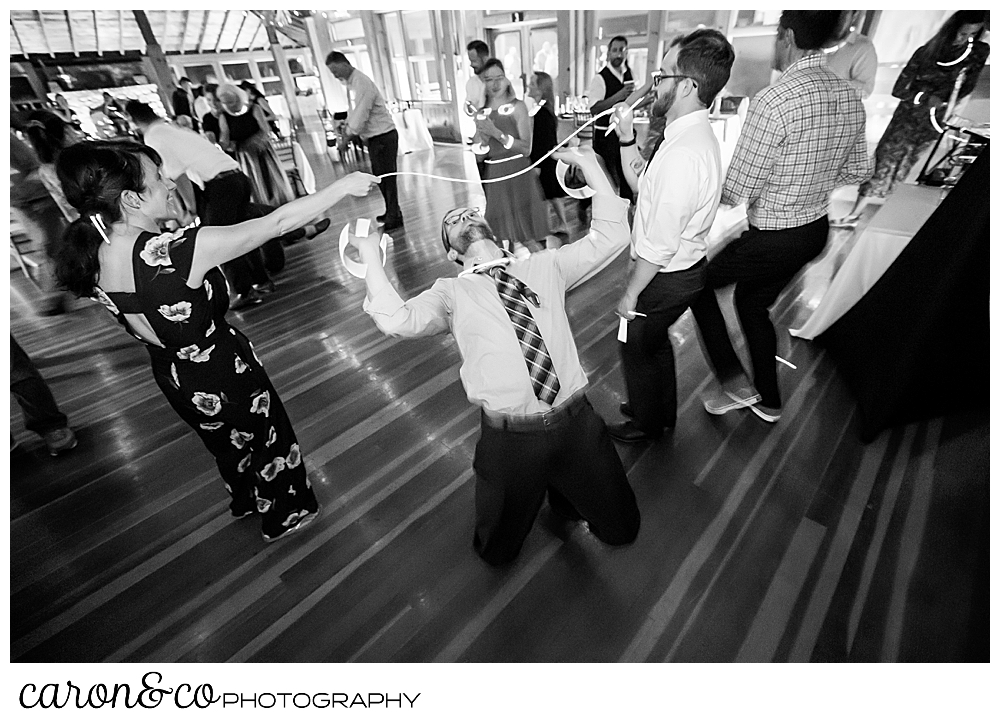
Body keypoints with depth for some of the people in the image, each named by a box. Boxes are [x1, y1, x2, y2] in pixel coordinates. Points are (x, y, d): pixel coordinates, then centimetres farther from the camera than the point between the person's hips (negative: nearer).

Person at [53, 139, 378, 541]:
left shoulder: (89, 259, -10)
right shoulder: (176, 252, -34)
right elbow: (277, 223, -30)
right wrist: (343, 187, -22)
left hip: (172, 376, 7)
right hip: (225, 377, -7)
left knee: (228, 441, 33)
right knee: (269, 439, 21)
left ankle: (245, 501, 60)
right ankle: (284, 516, 46)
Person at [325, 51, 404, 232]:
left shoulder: (361, 83, -18)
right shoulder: (353, 81, 12)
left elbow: (359, 117, -22)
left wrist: (345, 139, -13)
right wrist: (345, 127, 4)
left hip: (383, 137, -9)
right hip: (375, 137, 9)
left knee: (386, 178, -4)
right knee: (381, 177, 15)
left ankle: (394, 218, 3)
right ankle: (391, 212, 26)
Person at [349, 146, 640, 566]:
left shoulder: (544, 267, 11)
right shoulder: (451, 293, 4)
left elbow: (610, 236, 7)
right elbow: (397, 320, -14)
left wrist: (590, 165, 5)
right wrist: (371, 255, -12)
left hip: (576, 424, 2)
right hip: (509, 438, -1)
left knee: (621, 529, 20)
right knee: (498, 552, 20)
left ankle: (559, 491, 44)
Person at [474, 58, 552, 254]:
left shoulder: (518, 107, -2)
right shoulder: (481, 114, 9)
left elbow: (527, 149, -10)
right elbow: (480, 157, 8)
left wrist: (497, 133, -17)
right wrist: (484, 138, -12)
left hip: (519, 176, -4)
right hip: (494, 178, 4)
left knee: (527, 237, -3)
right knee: (502, 238, 8)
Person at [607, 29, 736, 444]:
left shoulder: (683, 155, -29)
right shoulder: (692, 135, 4)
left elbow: (659, 245, -27)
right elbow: (641, 185, 14)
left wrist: (630, 294, -17)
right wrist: (626, 139, 3)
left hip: (666, 277, -10)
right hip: (682, 268, 10)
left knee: (636, 347, 11)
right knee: (655, 341, 26)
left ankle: (646, 424, 36)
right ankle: (661, 412, 49)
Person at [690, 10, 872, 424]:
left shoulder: (772, 102, -22)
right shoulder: (850, 97, 3)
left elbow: (736, 192, -21)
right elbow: (858, 171, 13)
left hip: (772, 239, -8)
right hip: (817, 230, 8)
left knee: (699, 280, 11)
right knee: (753, 304, 23)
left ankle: (734, 383, 9)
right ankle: (768, 401, 37)